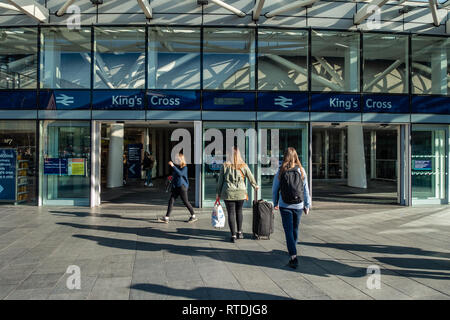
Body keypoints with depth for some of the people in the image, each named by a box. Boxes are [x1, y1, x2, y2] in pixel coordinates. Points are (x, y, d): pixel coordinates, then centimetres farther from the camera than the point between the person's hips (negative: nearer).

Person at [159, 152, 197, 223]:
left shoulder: (184, 167, -9)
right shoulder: (176, 166, 11)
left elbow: (180, 173, -29)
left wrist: (173, 166, -29)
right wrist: (172, 177, 6)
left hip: (182, 186, -7)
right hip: (175, 187, 7)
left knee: (185, 202, 1)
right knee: (171, 201, -1)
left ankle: (193, 216, 17)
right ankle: (166, 218, -1)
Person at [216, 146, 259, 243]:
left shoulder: (225, 166, -5)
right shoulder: (244, 166, -2)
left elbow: (220, 181, -1)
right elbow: (251, 178, 10)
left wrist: (218, 193, 8)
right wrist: (255, 186, 29)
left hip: (228, 193, -2)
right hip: (240, 193, 2)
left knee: (231, 213, 4)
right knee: (239, 211, 20)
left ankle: (233, 235, 4)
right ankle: (239, 232, 26)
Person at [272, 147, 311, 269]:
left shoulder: (280, 171, -5)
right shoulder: (301, 170, -3)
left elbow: (275, 189, 1)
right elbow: (305, 189, 0)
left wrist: (275, 203, 15)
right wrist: (307, 205, 8)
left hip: (285, 206, -2)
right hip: (298, 205, 2)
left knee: (288, 231, 0)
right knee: (295, 229, 20)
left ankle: (293, 257, -9)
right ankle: (292, 250, 38)